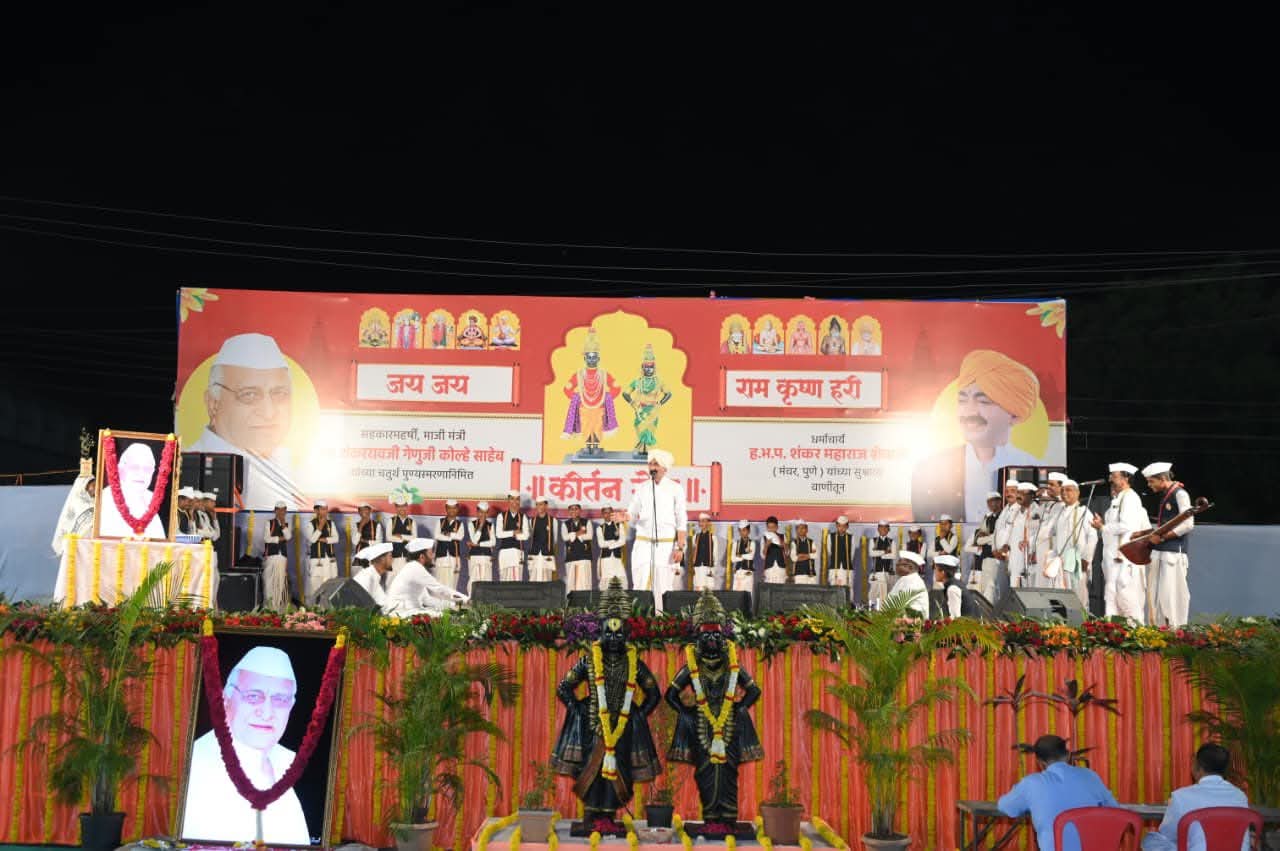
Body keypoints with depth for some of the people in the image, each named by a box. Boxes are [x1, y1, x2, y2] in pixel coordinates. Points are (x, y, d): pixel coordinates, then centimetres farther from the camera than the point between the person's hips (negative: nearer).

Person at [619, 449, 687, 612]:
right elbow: (634, 513, 10)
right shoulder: (642, 489, 9)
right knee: (640, 585, -3)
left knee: (663, 587, -3)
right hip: (643, 543, 2)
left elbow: (682, 521, -1)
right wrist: (628, 517, -15)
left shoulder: (675, 489, 1)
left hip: (666, 544, -2)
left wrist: (680, 547, -8)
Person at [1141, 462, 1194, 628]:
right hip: (1159, 552, 9)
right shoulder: (1163, 496, 16)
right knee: (1154, 592, 8)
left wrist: (1161, 537, -15)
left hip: (1174, 553, -9)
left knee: (1171, 592, -9)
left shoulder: (1180, 494, -9)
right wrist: (1152, 534, 9)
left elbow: (1188, 525, -16)